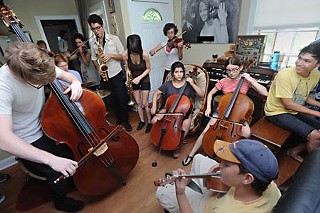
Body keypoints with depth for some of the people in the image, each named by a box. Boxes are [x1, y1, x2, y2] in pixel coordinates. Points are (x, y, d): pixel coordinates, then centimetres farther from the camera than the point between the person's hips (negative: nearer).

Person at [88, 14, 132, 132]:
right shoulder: (92, 43, 7)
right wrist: (99, 68, -4)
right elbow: (94, 59, 15)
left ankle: (125, 120, 16)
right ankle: (119, 118, 31)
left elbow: (123, 56, -2)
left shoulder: (114, 38, -3)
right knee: (112, 100, 11)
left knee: (122, 99, -2)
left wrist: (111, 55, -18)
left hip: (117, 74, -3)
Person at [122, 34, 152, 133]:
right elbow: (127, 68, -3)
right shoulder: (125, 54, -19)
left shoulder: (144, 54, -26)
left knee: (144, 103, 0)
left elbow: (148, 69, -12)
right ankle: (142, 121, 31)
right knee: (138, 103, 11)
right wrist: (128, 78, -19)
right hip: (134, 80, 3)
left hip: (144, 80, -3)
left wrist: (139, 77, -23)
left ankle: (149, 122, 20)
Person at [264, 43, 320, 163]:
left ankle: (295, 151, 19)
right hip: (277, 112, -8)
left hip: (295, 111, 8)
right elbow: (288, 104, -21)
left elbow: (305, 96, 15)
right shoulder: (284, 75, -24)